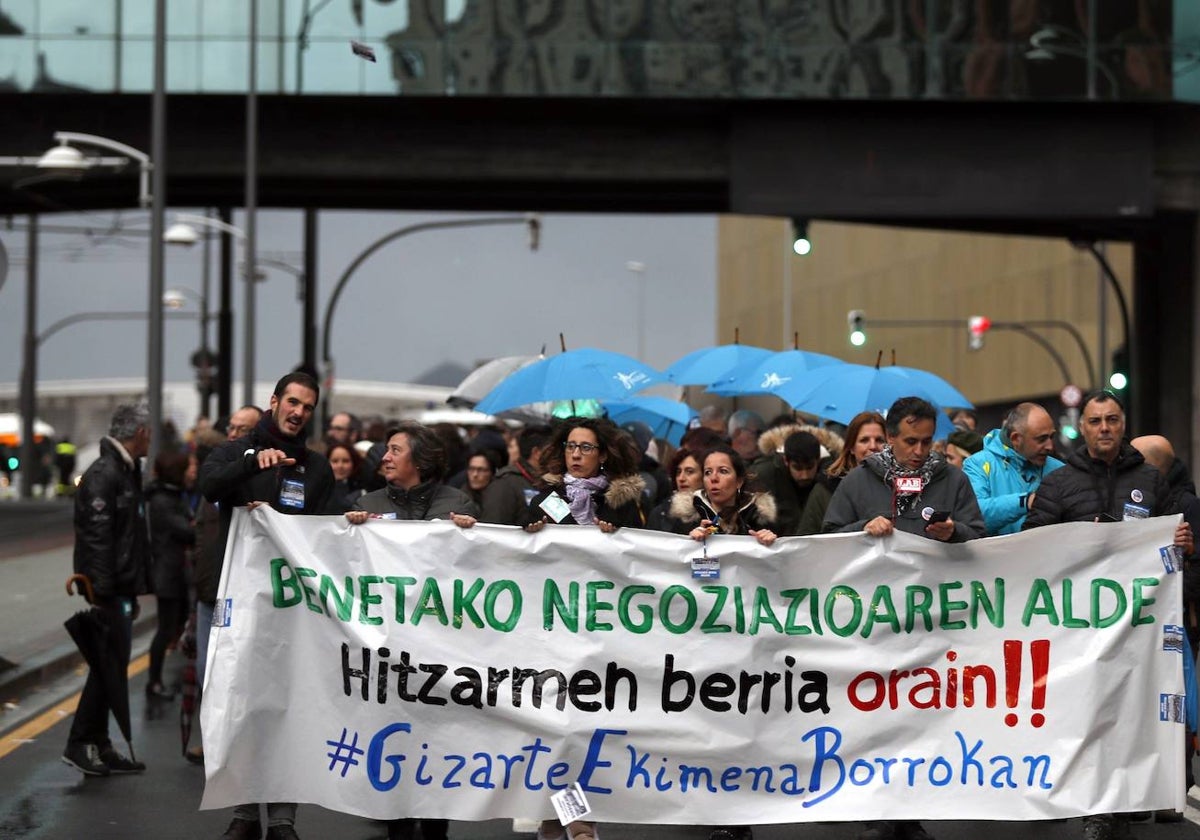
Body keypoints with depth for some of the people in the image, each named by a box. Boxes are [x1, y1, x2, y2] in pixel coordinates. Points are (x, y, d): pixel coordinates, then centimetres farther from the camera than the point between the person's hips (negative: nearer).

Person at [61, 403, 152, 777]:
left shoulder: (126, 472, 18)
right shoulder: (104, 475, -14)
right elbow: (97, 538, -21)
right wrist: (101, 593, -24)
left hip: (121, 590, 10)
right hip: (108, 591, -10)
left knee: (112, 666, 11)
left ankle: (98, 746, 16)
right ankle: (81, 744, -1)